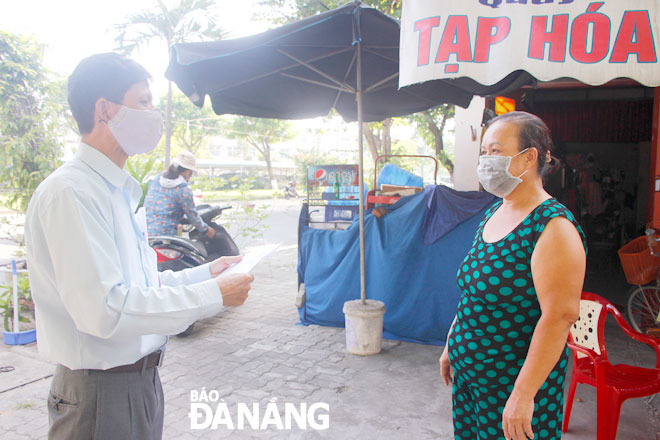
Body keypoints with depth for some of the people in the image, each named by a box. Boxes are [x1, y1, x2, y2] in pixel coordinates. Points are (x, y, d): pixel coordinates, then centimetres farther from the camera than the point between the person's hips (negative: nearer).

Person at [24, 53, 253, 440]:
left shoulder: (119, 191, 12)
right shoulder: (71, 193, -20)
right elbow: (104, 309, -27)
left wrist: (205, 273, 5)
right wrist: (213, 295, -22)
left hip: (142, 379, 9)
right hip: (102, 392, -9)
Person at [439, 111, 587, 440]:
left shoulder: (553, 228, -19)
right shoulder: (493, 213, 7)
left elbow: (560, 316, -24)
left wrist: (524, 394, -25)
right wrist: (452, 345, 17)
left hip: (515, 379, -7)